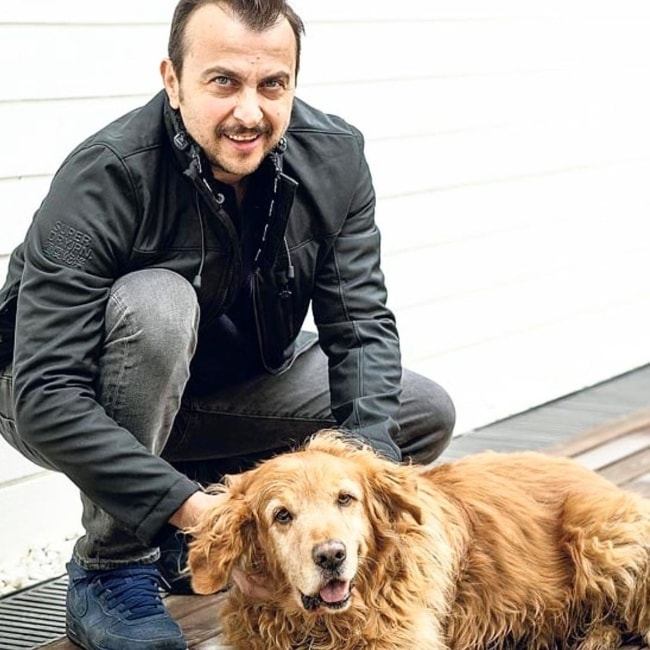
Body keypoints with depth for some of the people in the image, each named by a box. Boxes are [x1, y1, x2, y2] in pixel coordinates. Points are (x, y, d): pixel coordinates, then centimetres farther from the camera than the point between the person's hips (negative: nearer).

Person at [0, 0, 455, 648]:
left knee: (424, 413, -5)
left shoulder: (334, 157, -15)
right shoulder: (103, 179, -32)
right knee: (157, 304, -37)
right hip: (85, 402, -6)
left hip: (226, 384, 6)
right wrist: (191, 507, -43)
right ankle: (109, 567, -19)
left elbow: (360, 323, -14)